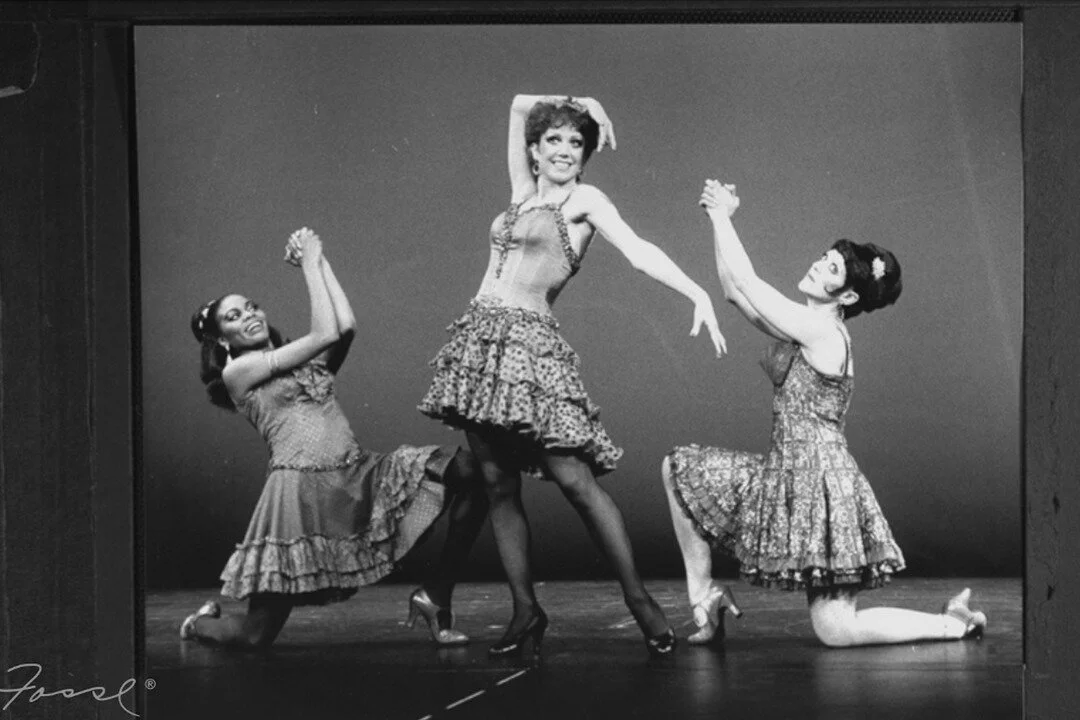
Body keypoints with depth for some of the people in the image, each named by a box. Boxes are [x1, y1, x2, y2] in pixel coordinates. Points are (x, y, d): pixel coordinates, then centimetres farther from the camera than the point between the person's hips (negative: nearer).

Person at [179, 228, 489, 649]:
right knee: (255, 636, -5)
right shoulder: (236, 372, 5)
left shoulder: (307, 361, 23)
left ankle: (435, 595, -3)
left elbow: (347, 327, 0)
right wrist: (309, 262, 6)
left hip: (359, 476, 5)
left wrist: (319, 260, 10)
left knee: (467, 471, -14)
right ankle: (201, 623, 34)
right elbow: (326, 334, -3)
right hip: (301, 488, -5)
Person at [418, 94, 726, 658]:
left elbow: (638, 252, -11)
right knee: (498, 485, 4)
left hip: (530, 345, -6)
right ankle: (526, 611, 9)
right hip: (480, 338, 6)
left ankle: (638, 599, -6)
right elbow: (520, 105, 24)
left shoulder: (584, 200, 1)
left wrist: (698, 294, -22)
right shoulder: (522, 193, 16)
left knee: (574, 478, -12)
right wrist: (578, 103, 20)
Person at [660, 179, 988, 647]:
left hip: (818, 481, -9)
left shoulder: (822, 333, -18)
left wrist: (722, 216, -7)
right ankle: (704, 594, 12)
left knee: (836, 631, -6)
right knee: (679, 469, 9)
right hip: (787, 476, 9)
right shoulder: (804, 327, 8)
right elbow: (735, 292, 13)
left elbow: (746, 283, -16)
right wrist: (718, 220, 7)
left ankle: (954, 624, 9)